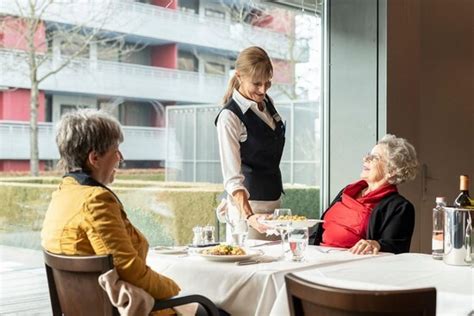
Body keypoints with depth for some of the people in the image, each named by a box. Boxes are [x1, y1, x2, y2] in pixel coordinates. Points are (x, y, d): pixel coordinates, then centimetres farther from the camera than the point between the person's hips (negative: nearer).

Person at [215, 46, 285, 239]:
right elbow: (232, 177, -26)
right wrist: (249, 217, -39)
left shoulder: (267, 102, 4)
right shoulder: (230, 117, -19)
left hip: (274, 199, 7)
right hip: (250, 205, -7)